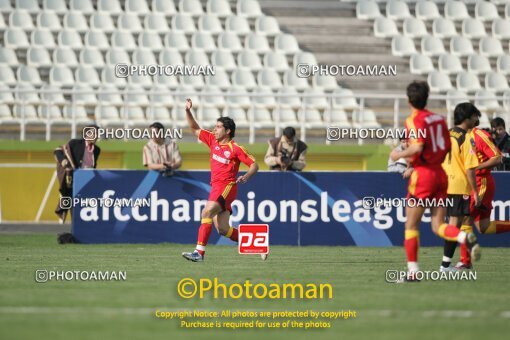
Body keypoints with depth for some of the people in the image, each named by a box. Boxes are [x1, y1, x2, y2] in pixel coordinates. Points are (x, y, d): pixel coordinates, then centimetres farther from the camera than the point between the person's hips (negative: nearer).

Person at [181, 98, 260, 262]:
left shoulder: (236, 149, -8)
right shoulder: (213, 140, 11)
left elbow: (254, 164, -6)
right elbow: (195, 129, 20)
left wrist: (246, 176, -24)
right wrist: (188, 111, 8)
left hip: (227, 186, -8)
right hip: (216, 186, 8)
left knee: (207, 212, -25)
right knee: (222, 229, 5)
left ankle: (199, 252, -29)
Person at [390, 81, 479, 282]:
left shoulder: (413, 120, -9)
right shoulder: (438, 119, 12)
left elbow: (418, 147, -23)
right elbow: (447, 147, 15)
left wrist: (399, 155, -5)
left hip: (423, 175, -6)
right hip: (440, 174, 6)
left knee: (411, 224, 4)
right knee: (438, 226, 5)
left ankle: (413, 270, 1)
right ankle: (466, 238, -24)